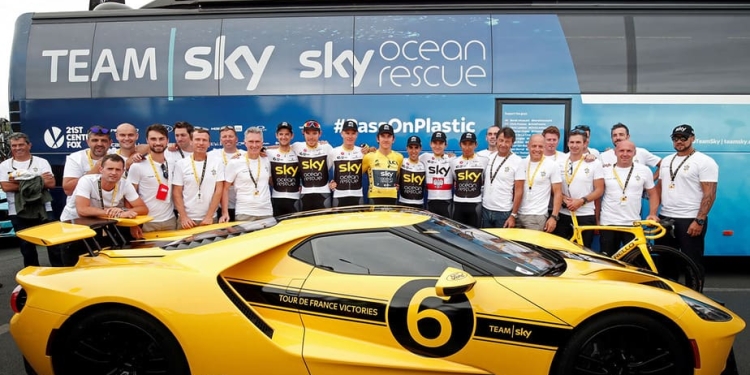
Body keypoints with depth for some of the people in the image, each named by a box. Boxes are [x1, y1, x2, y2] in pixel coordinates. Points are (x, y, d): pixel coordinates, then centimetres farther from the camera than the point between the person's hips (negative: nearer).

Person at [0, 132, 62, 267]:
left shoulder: (41, 162, 3)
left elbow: (51, 183, -9)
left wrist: (18, 183, -12)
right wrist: (38, 181, -12)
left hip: (43, 210, -1)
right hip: (18, 213, 2)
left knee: (54, 243, 0)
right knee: (26, 246, 11)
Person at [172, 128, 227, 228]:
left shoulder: (217, 162, 0)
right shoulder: (181, 164, 0)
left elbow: (219, 190, -3)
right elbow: (176, 193, -1)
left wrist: (209, 216, -9)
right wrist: (183, 217, -10)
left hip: (210, 218, 0)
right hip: (187, 219, 0)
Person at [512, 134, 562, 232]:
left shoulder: (552, 165, -3)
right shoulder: (522, 163, 5)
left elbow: (558, 193, -3)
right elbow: (518, 191, 3)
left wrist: (554, 217, -12)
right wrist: (513, 215, -1)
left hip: (537, 216, -3)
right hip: (519, 214, 3)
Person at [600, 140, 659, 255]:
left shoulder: (644, 170, 3)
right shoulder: (605, 170, 2)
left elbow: (653, 193, 11)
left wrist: (652, 214, -2)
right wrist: (596, 219, 5)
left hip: (633, 224, 0)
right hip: (608, 223, 0)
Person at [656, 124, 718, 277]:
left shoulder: (705, 161, -7)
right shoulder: (666, 161, 12)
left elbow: (709, 194, -12)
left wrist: (699, 220, -19)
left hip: (690, 220, -6)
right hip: (665, 218, 6)